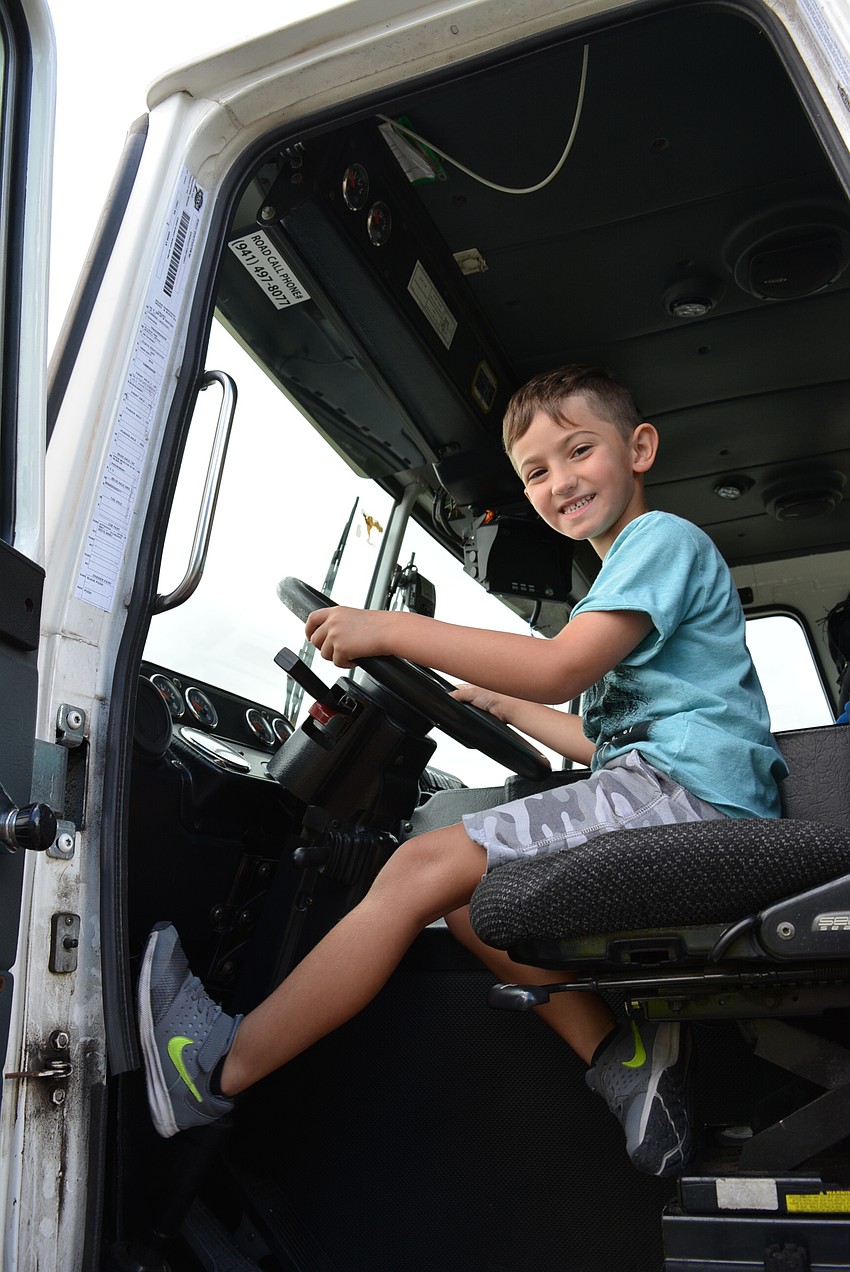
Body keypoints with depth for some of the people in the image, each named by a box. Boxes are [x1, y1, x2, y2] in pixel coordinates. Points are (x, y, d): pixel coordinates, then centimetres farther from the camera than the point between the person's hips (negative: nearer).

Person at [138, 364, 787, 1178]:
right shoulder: (630, 568, 28)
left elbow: (561, 669, -20)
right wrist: (498, 705, 34)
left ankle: (220, 1068, -9)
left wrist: (390, 629, -17)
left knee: (426, 866, -17)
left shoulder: (665, 537, -3)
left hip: (686, 786, -11)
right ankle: (621, 1059, -3)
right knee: (469, 893, 9)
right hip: (657, 794, 11)